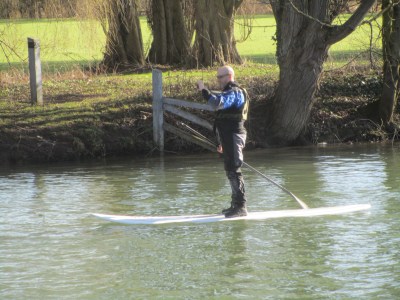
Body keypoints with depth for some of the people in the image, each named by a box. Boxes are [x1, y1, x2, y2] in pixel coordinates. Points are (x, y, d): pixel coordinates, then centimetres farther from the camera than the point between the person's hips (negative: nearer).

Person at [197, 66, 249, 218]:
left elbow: (218, 103, -30)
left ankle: (240, 207, -15)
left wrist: (204, 90, -20)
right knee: (231, 170, 15)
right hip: (229, 138, 11)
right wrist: (223, 142, 27)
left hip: (234, 137, -11)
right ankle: (236, 205, 23)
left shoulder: (235, 92, -12)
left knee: (233, 170, -13)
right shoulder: (230, 92, 22)